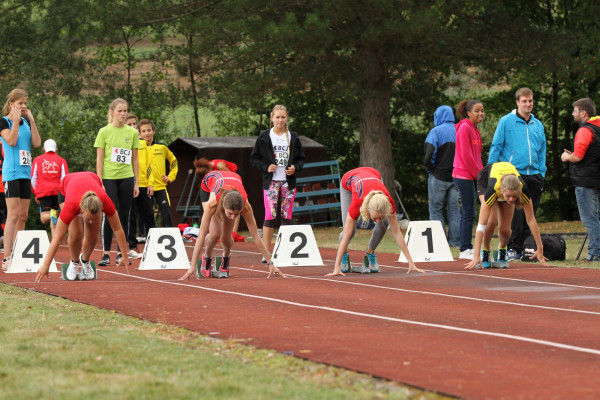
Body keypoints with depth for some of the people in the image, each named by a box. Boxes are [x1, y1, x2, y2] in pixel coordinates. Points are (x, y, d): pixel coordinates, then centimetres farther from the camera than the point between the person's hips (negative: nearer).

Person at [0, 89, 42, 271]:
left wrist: (31, 121, -2)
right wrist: (16, 120, -14)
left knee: (23, 216, 7)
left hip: (25, 173, 7)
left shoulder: (26, 122, 13)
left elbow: (37, 143, 2)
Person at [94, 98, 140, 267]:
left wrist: (136, 183, 8)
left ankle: (121, 253, 10)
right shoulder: (104, 132, 0)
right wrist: (99, 182, -7)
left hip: (126, 178, 3)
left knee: (124, 215, 4)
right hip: (109, 178, -3)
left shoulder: (132, 132, 8)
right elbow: (99, 159, -1)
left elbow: (135, 160, 12)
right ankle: (106, 254, -2)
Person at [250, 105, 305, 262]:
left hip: (288, 182, 2)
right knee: (270, 216, -8)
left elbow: (301, 158, 14)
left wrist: (295, 168, -6)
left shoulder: (293, 137, 8)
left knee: (287, 216, 4)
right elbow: (254, 157, 5)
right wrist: (266, 167, -10)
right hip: (271, 181, -2)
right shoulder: (264, 137, 2)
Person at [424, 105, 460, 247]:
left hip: (439, 177, -4)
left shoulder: (436, 131, -10)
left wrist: (430, 169, -5)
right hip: (456, 177, 4)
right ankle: (455, 240, 10)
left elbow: (428, 156, -21)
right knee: (454, 209, 11)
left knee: (436, 209, 4)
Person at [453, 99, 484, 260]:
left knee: (467, 214, 11)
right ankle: (465, 250, -8)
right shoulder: (465, 128, -12)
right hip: (465, 176, -9)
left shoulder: (475, 130, 16)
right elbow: (466, 155, -16)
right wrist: (479, 175, -11)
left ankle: (466, 248, 14)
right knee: (469, 213, -9)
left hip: (473, 176, 9)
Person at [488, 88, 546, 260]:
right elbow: (496, 147, 2)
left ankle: (526, 247, 13)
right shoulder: (506, 121, 1)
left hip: (534, 176, 5)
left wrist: (542, 174, 11)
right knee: (515, 214, -10)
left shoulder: (538, 125, 15)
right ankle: (512, 248, -4)